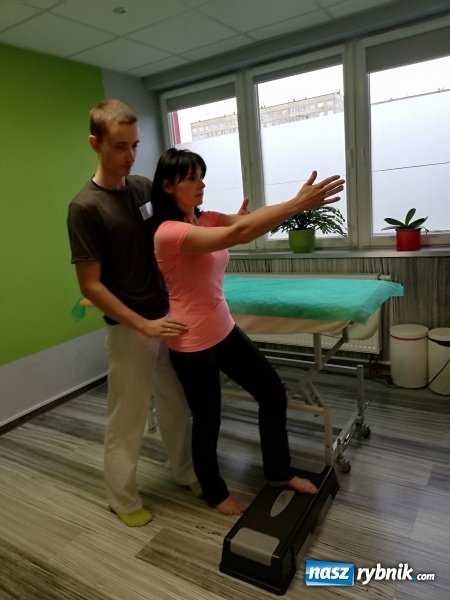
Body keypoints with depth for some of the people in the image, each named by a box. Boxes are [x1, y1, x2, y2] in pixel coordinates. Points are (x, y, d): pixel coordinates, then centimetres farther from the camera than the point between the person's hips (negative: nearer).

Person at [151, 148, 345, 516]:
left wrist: (300, 202, -27)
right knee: (207, 420, 12)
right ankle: (215, 492, 40)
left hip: (224, 331, 9)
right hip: (192, 344, -8)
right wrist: (298, 204, -35)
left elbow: (247, 219, -11)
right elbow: (239, 233, -34)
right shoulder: (169, 232, -23)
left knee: (273, 392, 14)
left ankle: (278, 472, 36)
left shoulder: (206, 220, 4)